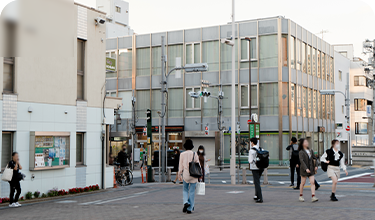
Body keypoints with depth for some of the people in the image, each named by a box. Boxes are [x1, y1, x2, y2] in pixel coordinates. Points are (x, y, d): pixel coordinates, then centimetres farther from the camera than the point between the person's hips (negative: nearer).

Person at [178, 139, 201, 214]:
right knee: (192, 192, 7)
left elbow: (181, 166, 0)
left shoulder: (182, 154, -2)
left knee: (185, 190, 18)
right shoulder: (195, 154, -1)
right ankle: (189, 209, 7)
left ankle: (186, 202, -8)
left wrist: (179, 175, 8)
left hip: (186, 174, 0)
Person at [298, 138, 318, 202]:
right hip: (304, 169, -5)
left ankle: (313, 196, -12)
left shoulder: (310, 150, 9)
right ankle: (301, 196, 20)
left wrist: (316, 165, 2)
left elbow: (314, 158, 15)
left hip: (311, 169, 5)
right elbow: (301, 161, -20)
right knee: (303, 183, 5)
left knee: (312, 182, -7)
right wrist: (306, 169, -29)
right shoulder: (301, 152, -10)